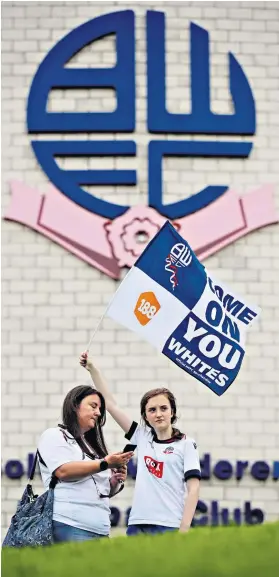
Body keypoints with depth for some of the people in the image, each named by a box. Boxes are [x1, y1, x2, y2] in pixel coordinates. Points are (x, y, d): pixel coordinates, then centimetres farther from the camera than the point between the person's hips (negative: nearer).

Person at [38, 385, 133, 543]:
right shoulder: (54, 436, 5)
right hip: (70, 527, -8)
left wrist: (115, 482, 6)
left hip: (101, 529, 8)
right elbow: (63, 471, -13)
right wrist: (105, 463, -13)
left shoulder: (91, 445, 27)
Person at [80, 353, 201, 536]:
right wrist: (92, 368, 9)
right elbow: (111, 404, 15)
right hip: (138, 525, 4)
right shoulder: (142, 437, 14)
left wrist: (184, 530, -11)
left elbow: (193, 488, -2)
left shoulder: (186, 444, 4)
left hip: (170, 527, -4)